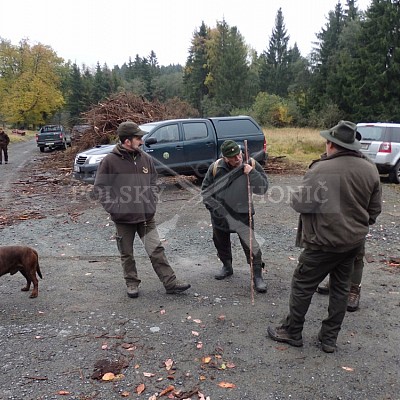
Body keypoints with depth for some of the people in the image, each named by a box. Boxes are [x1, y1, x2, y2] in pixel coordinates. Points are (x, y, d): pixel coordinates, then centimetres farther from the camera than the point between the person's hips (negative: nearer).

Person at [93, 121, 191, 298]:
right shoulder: (110, 161, -11)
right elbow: (100, 188, -6)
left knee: (157, 250, 4)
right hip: (123, 218, -3)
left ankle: (171, 283, 11)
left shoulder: (145, 158, 3)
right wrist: (113, 208, -12)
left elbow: (153, 182, 16)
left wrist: (152, 202, 5)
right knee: (127, 254, 12)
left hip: (146, 216, 3)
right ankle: (132, 284, 29)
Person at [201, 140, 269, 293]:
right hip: (220, 215, 3)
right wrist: (212, 206, -9)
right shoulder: (216, 168, -10)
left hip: (242, 214, -2)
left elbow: (263, 188, -13)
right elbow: (205, 189, 2)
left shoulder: (251, 165, -11)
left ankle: (257, 276, 3)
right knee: (221, 243, 19)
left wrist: (252, 174, -27)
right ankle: (227, 267, 45)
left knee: (250, 244, -12)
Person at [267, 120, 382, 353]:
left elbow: (300, 203, -18)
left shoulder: (322, 170, -20)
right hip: (355, 241, 7)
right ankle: (330, 338, 27)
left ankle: (292, 332, 23)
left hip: (325, 242, -6)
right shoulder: (371, 170, 0)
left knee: (303, 286, 9)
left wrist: (295, 197, 4)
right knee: (341, 288, 17)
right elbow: (375, 209, 7)